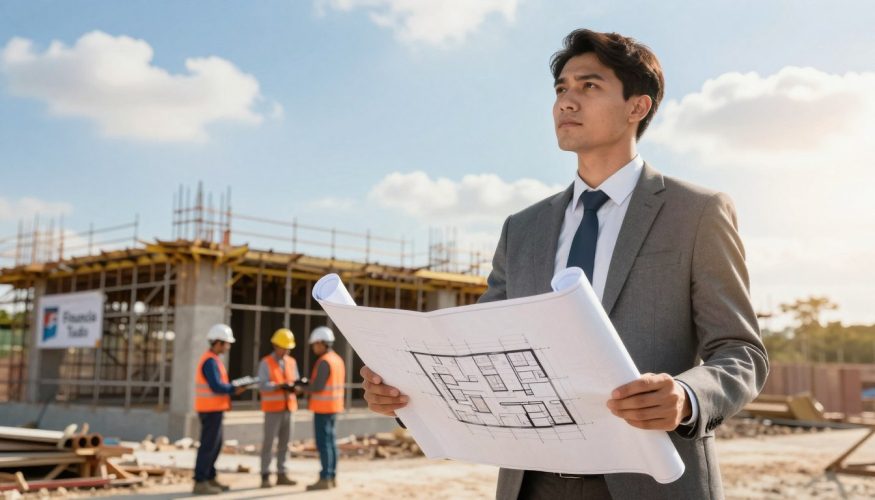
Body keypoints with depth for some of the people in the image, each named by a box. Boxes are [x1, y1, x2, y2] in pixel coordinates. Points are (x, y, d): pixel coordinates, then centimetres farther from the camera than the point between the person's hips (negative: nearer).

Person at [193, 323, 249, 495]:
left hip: (213, 409, 10)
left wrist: (234, 387, 6)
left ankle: (210, 478, 23)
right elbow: (216, 386, -23)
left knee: (215, 445, 15)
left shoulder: (213, 360, 16)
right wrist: (235, 389, -11)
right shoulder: (210, 361, -16)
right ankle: (200, 483, -3)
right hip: (211, 410, -10)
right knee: (208, 446, -6)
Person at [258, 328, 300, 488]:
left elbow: (295, 381, 10)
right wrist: (280, 386, -26)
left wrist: (295, 386, -13)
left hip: (289, 408, 5)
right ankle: (265, 476, 1)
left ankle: (281, 475, 12)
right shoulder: (266, 363, -4)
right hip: (272, 409, -5)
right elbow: (262, 385, -14)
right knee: (268, 442, -4)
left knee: (284, 443, 7)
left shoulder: (291, 362, 12)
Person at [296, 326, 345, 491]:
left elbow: (318, 387, -21)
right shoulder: (337, 360, 13)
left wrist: (301, 389, -5)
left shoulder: (324, 361, -17)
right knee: (330, 441, 11)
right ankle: (332, 477, 14)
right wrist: (307, 385, 15)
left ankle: (325, 479, -4)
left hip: (323, 407, -9)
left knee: (323, 442, -6)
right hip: (333, 406, 9)